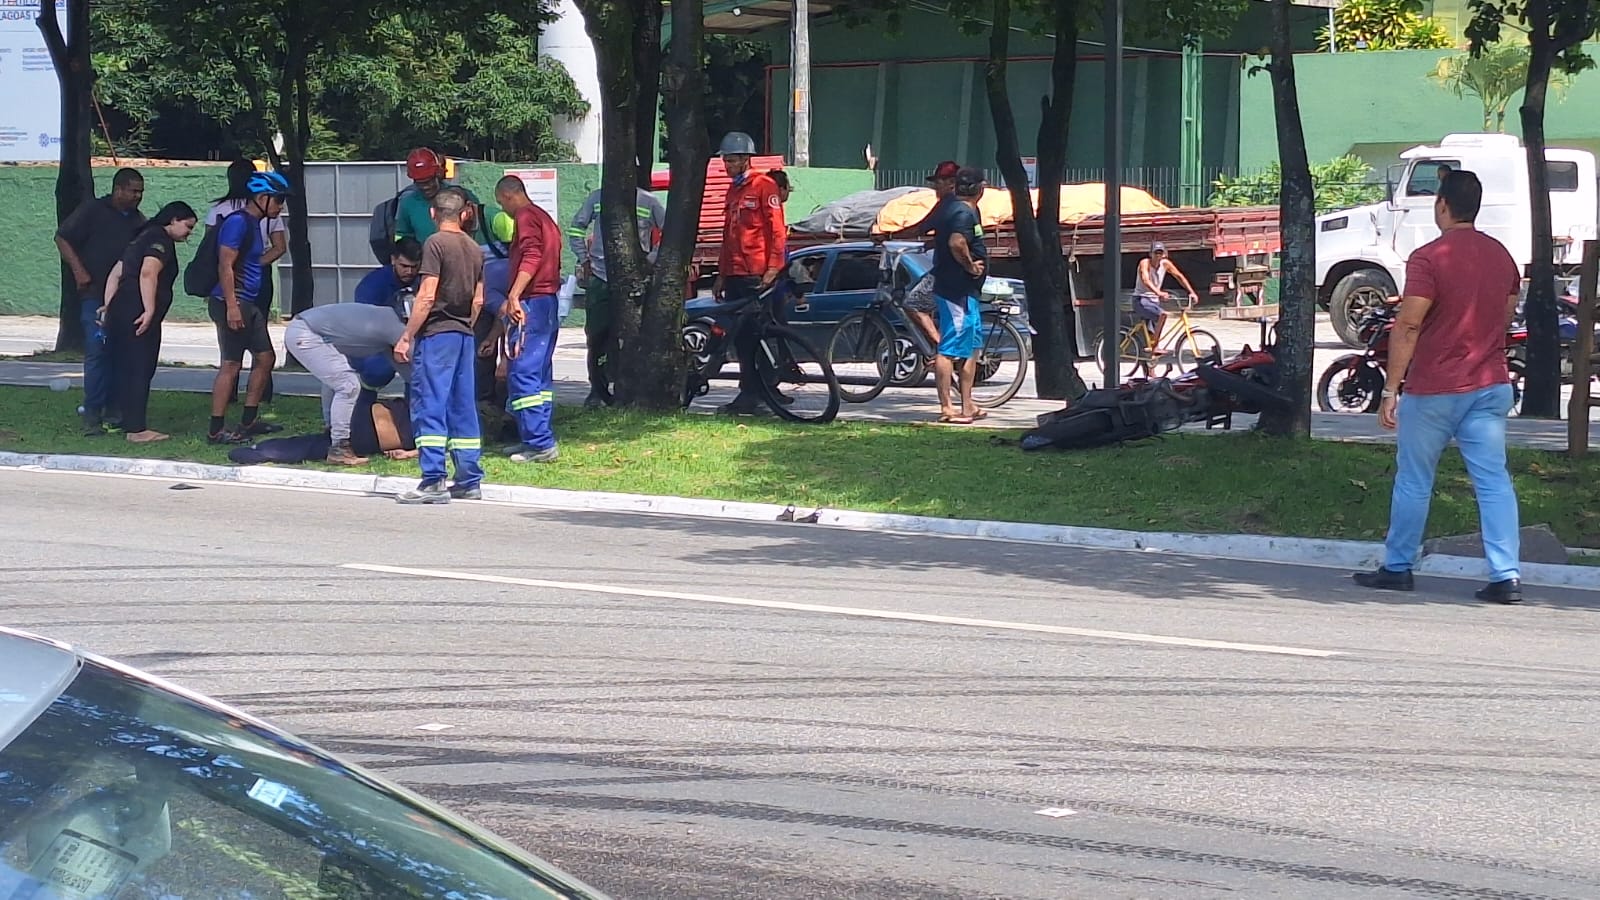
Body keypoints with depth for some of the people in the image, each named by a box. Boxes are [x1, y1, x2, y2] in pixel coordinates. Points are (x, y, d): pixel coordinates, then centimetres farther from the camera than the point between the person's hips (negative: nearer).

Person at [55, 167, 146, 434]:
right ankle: (92, 415, -7)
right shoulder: (93, 211, -3)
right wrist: (79, 271, -11)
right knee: (97, 352, -9)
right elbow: (62, 238, -3)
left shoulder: (137, 220, 15)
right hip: (96, 294, -6)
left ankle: (112, 410, 13)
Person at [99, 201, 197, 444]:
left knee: (125, 369, 12)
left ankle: (128, 422, 18)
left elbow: (115, 274, 22)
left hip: (119, 311, 9)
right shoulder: (161, 240, -5)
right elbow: (148, 273, -22)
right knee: (140, 371, -7)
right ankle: (137, 430, -7)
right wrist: (150, 310, -25)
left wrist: (109, 308, 19)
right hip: (137, 313, -9)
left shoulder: (144, 237, 24)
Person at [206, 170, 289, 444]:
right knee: (231, 364, -9)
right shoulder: (238, 222, -13)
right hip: (233, 302, -10)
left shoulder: (253, 224, 17)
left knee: (265, 357, 13)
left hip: (248, 305, 10)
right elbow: (225, 266, -19)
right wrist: (231, 306, -23)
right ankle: (217, 429, -6)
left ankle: (249, 421, 20)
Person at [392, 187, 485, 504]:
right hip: (464, 335, 7)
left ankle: (433, 482, -12)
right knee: (463, 408, 10)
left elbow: (427, 296, -16)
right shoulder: (475, 249, 11)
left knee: (429, 406, -6)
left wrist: (406, 337, -12)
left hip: (436, 334, -7)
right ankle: (469, 481, 11)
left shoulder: (436, 243, -10)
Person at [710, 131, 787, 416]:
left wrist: (773, 268, -17)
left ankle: (751, 397, -8)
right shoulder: (733, 191, 20)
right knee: (740, 338, 7)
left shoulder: (764, 186, -5)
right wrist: (721, 274, 21)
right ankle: (750, 395, 11)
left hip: (757, 275, -8)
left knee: (753, 336, -9)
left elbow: (777, 230, -10)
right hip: (734, 276, 8)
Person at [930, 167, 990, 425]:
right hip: (957, 290, -11)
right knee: (950, 350, -8)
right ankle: (946, 408, -7)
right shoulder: (965, 212, -15)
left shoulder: (952, 209, 16)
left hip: (963, 290, 11)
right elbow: (957, 243, -31)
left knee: (973, 346, 17)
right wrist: (970, 266, -16)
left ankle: (967, 405, 22)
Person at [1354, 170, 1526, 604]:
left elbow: (1408, 326, -17)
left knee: (1413, 481, 8)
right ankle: (1507, 576, -5)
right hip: (1490, 386, 5)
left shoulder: (1429, 258, -13)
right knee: (1494, 481, 1)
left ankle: (1398, 567, 18)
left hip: (1434, 389, -5)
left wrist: (1390, 389, -14)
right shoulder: (1502, 256, 8)